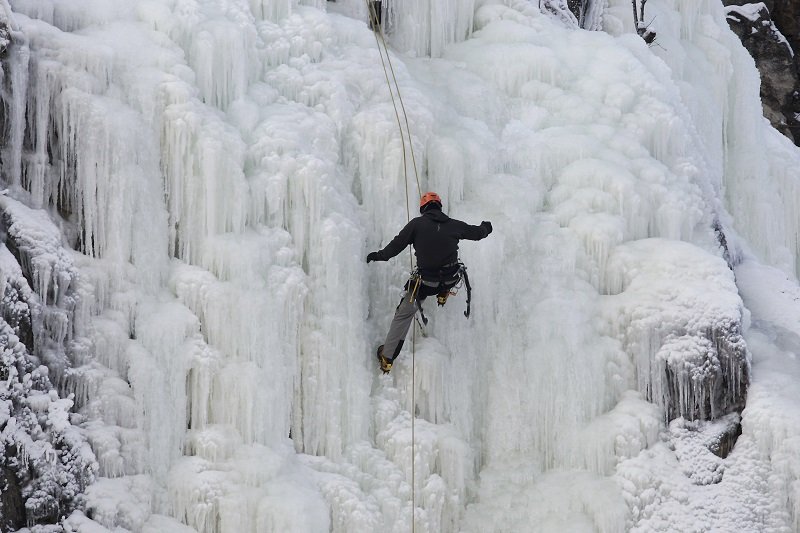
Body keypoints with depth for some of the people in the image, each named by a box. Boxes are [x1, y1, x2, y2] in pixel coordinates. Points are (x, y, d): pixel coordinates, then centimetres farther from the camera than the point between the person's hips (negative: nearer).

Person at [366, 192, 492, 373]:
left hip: (426, 282, -2)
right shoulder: (454, 225, 0)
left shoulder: (417, 224, -7)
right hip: (451, 279, 2)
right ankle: (443, 295, 43)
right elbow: (476, 233, 16)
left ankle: (387, 358, 9)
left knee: (404, 314, 10)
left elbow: (398, 244, -4)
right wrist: (486, 228, 40)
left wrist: (379, 255, 13)